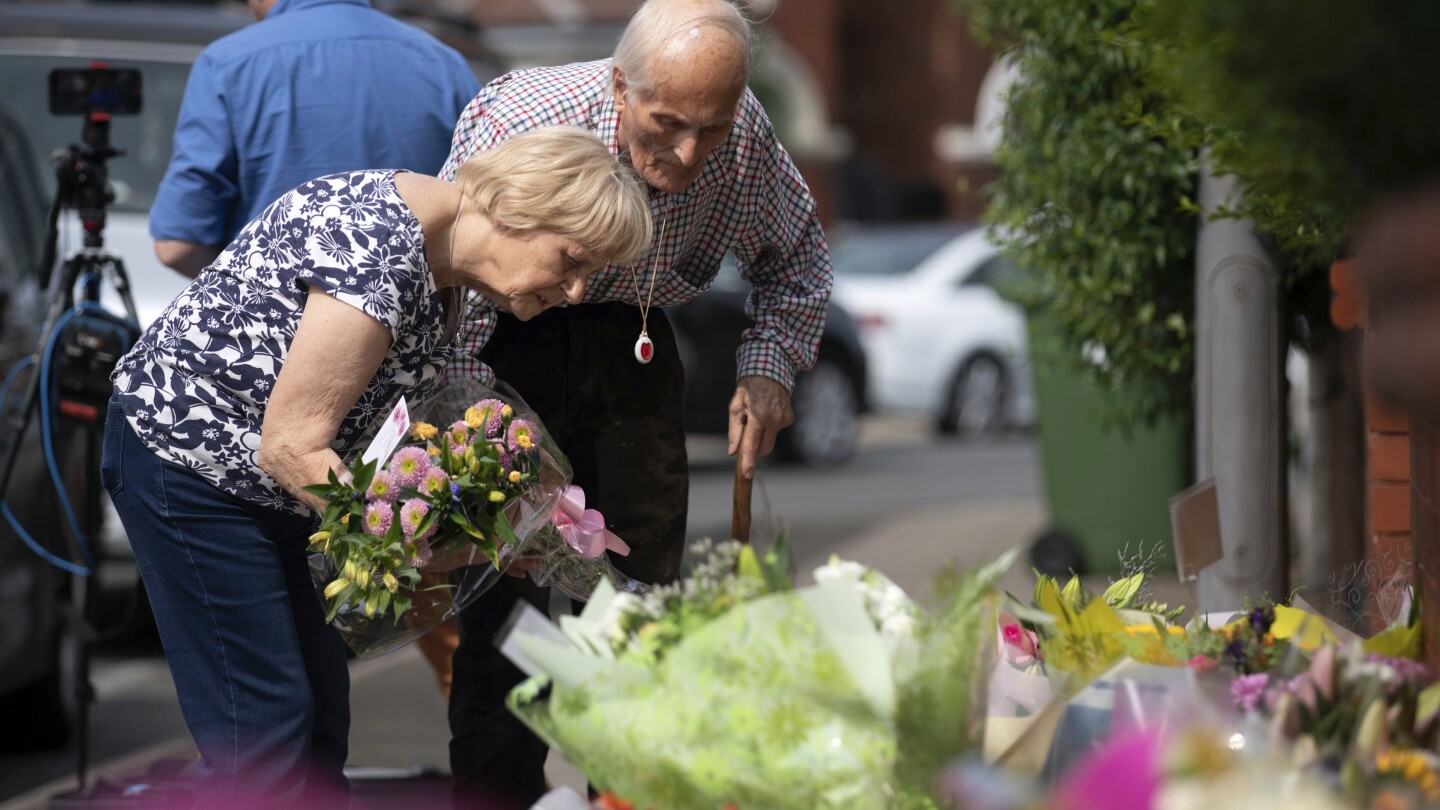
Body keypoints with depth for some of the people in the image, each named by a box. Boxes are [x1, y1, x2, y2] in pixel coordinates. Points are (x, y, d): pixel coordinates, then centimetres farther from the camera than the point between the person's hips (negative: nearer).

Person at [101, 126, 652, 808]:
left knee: (321, 716, 8)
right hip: (187, 457, -10)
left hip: (275, 487, 10)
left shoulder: (449, 267, 2)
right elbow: (291, 446, -26)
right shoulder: (377, 250, -28)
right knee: (264, 729, -11)